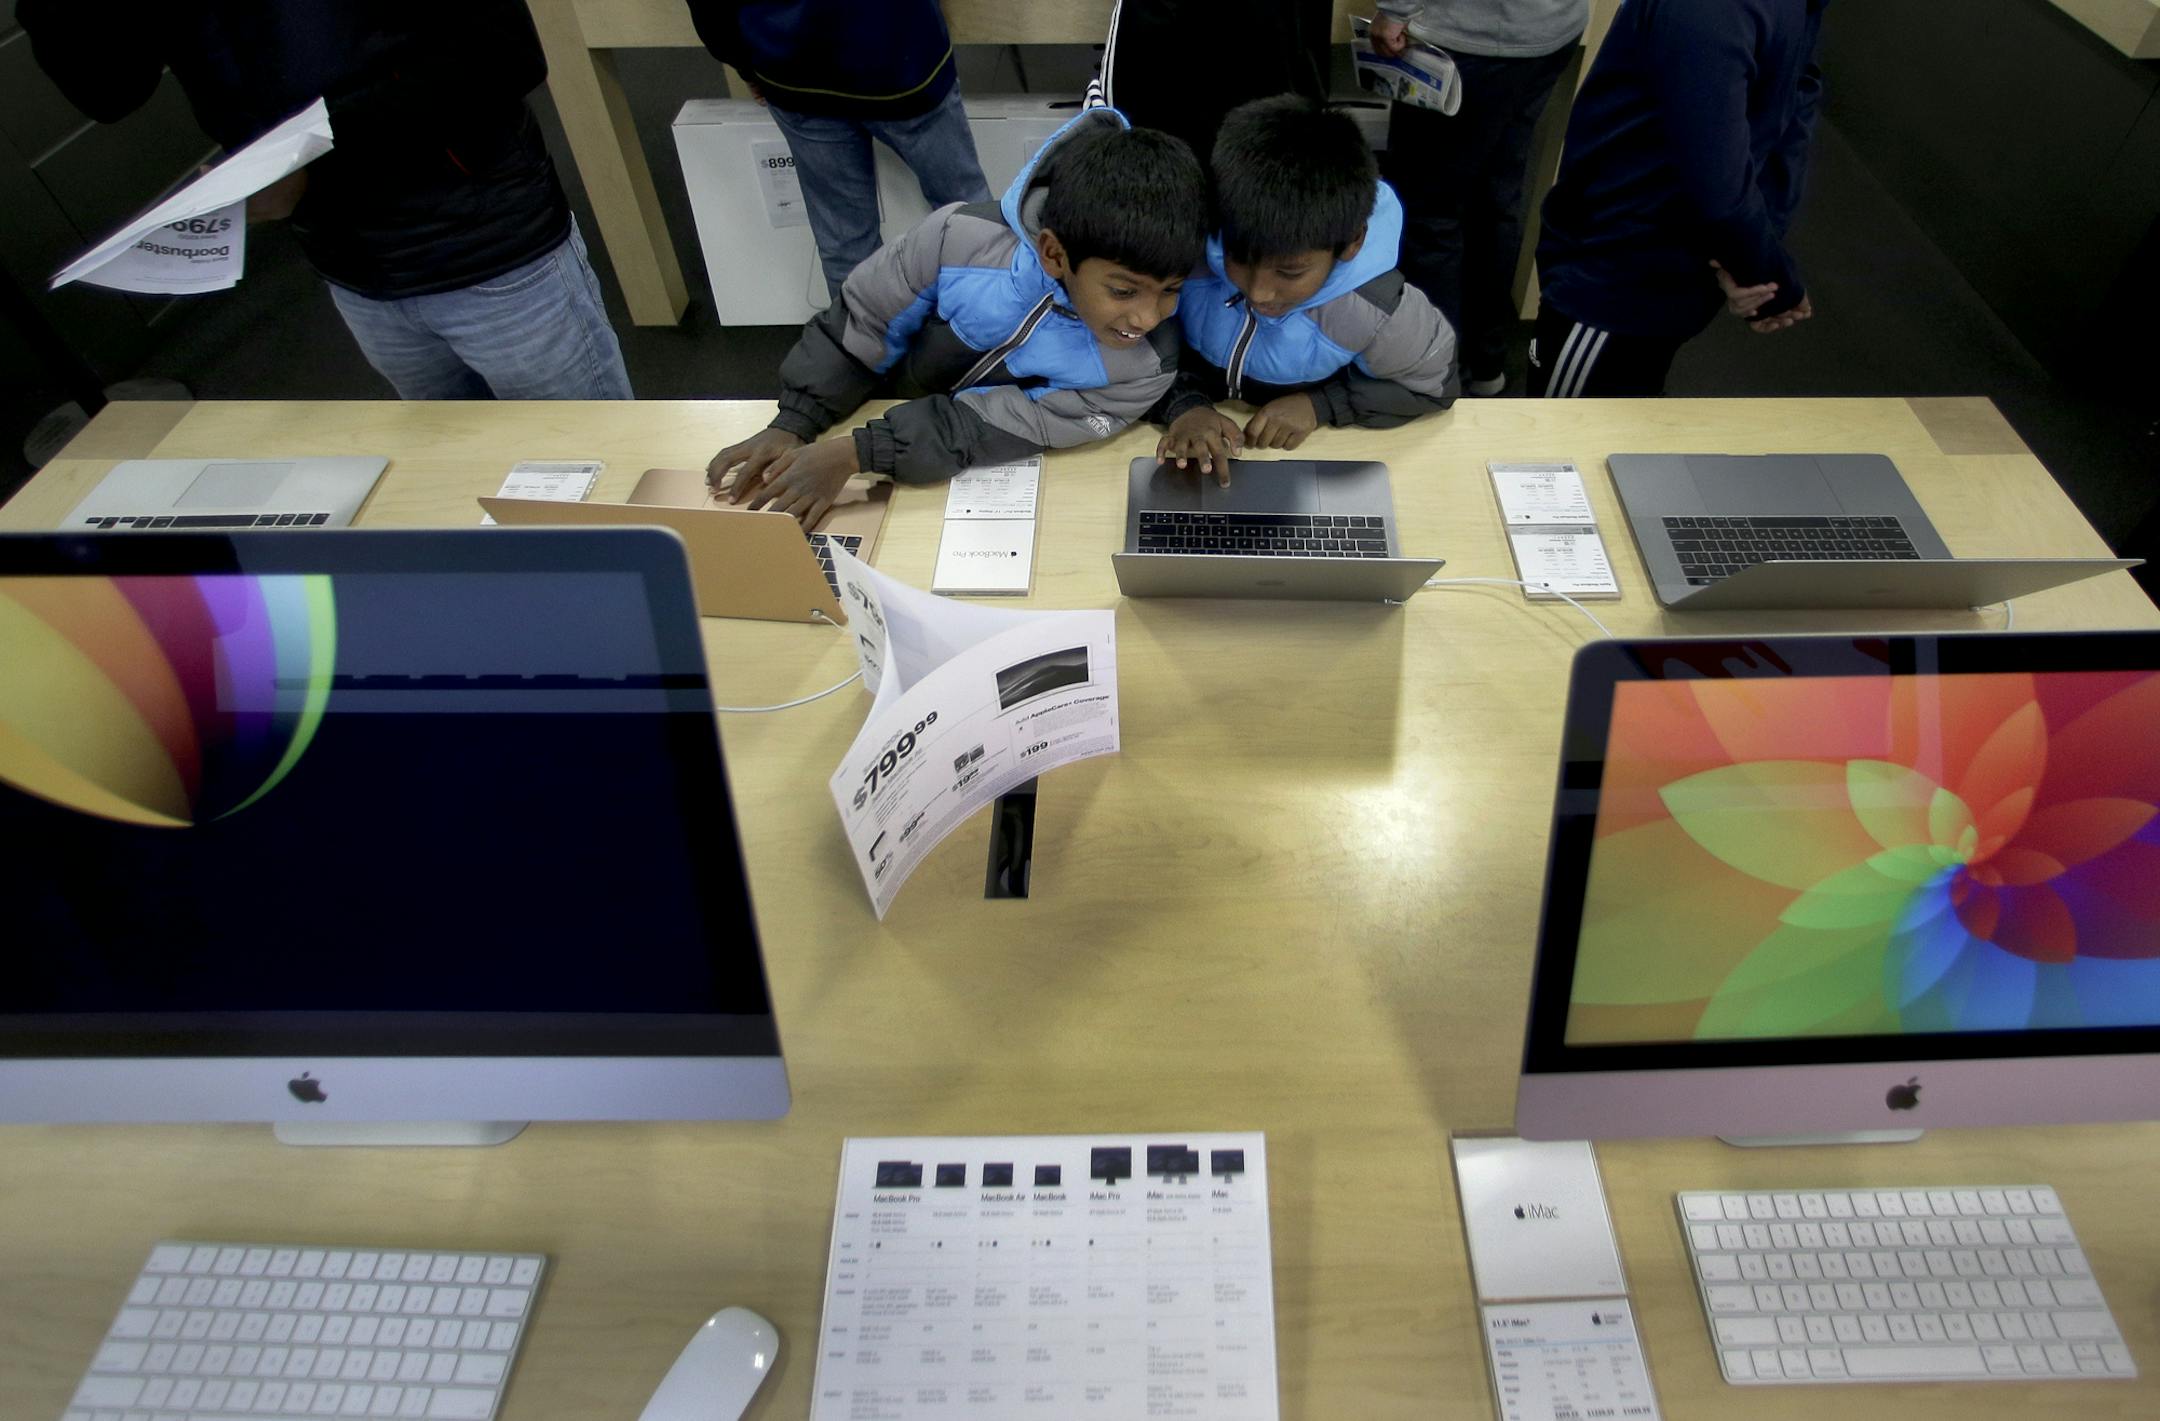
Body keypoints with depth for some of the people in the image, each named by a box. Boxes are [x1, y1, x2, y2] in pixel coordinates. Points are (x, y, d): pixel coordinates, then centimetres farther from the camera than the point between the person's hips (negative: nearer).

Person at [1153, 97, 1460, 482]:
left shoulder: (1378, 313, -26)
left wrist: (1321, 405, -18)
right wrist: (1182, 403, -26)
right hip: (1192, 440, 0)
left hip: (1306, 456, 1)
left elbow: (1433, 387, -6)